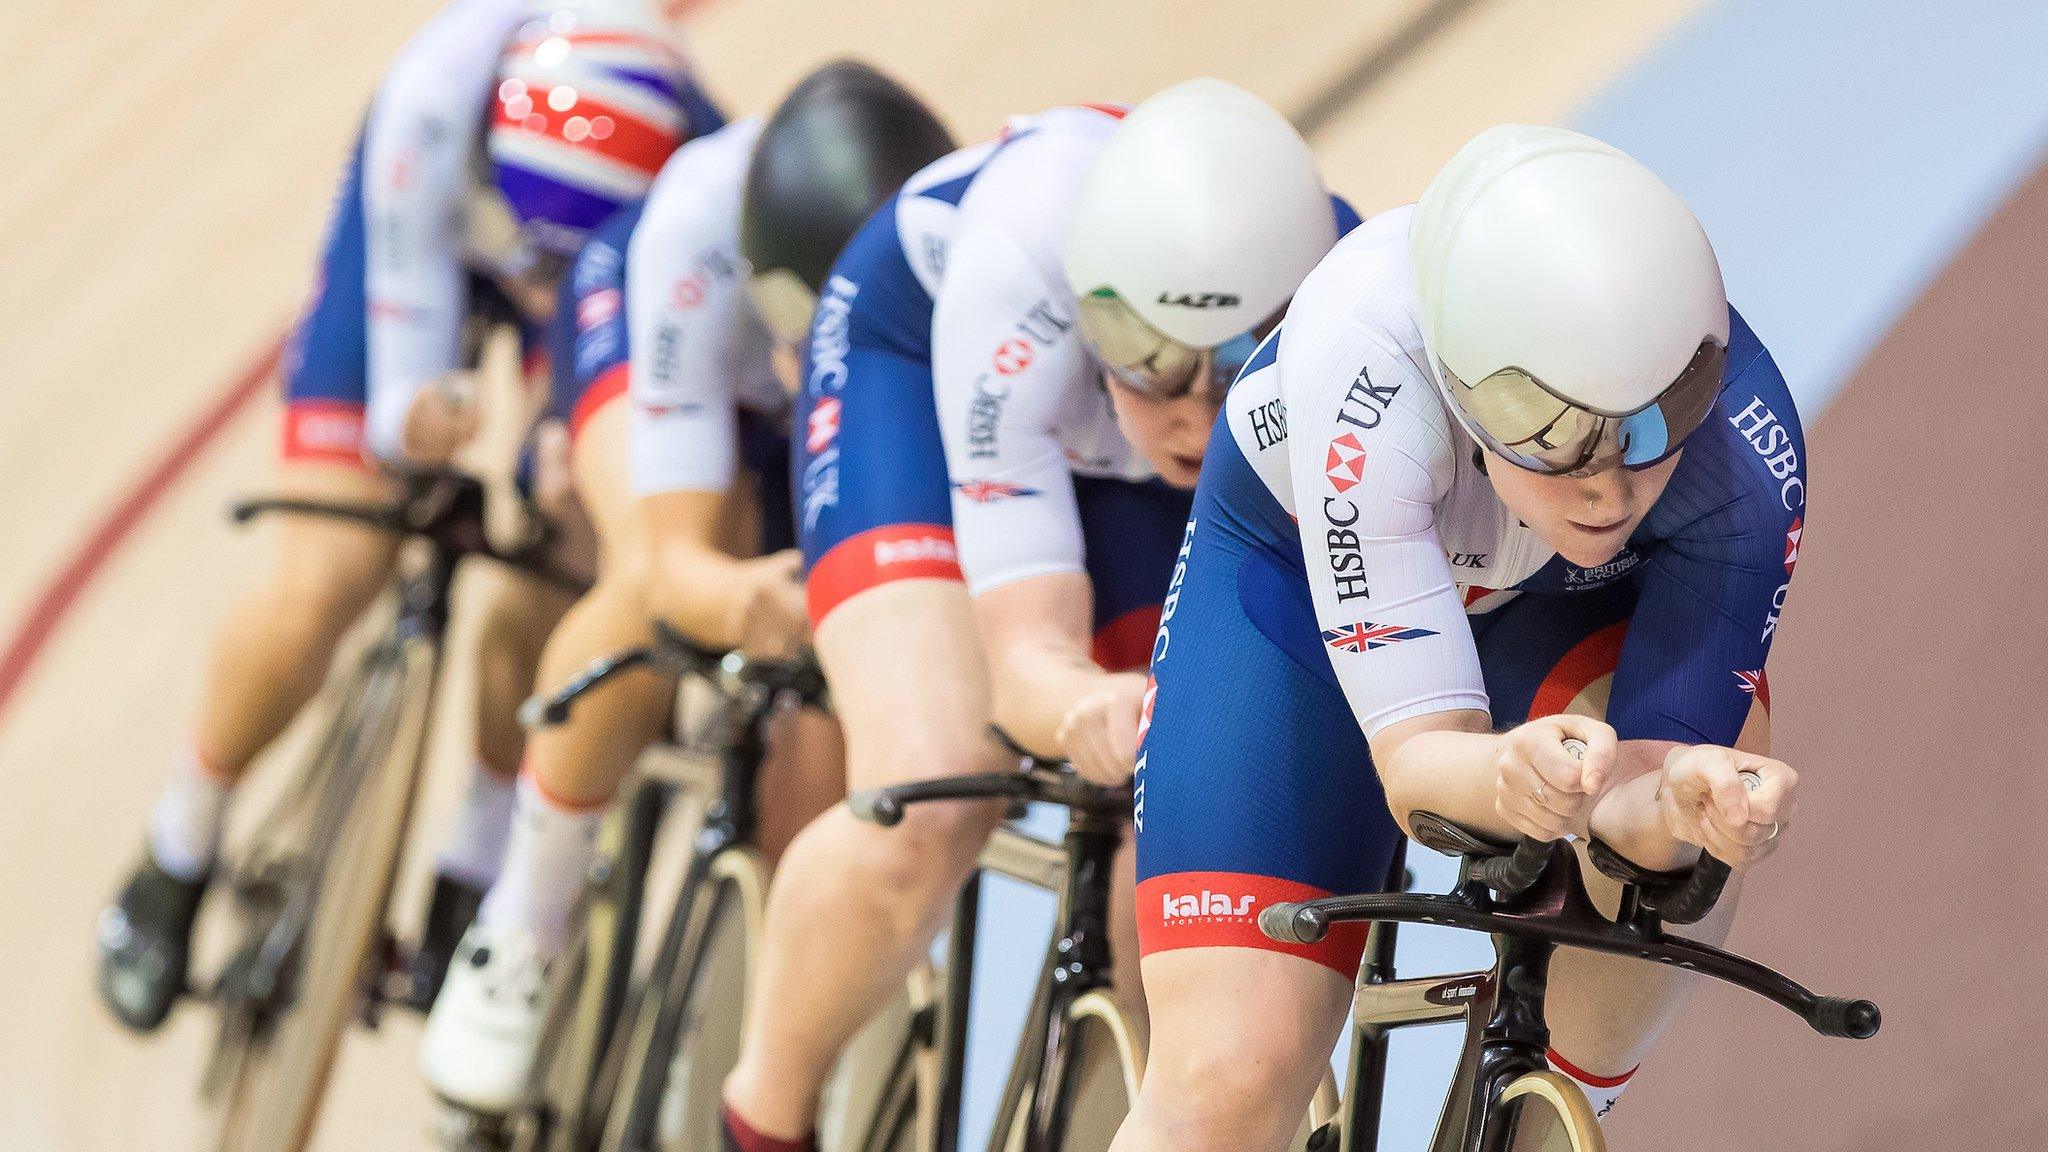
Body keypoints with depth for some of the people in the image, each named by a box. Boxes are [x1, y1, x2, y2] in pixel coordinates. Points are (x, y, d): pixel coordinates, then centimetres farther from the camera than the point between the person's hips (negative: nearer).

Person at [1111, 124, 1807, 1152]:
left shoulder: (1744, 446, -35)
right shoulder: (1367, 358, -42)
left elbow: (1648, 774, -32)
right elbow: (1416, 761, -40)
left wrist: (1688, 796, -56)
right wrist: (1507, 777, -63)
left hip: (1559, 603, 2)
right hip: (1302, 578, -2)